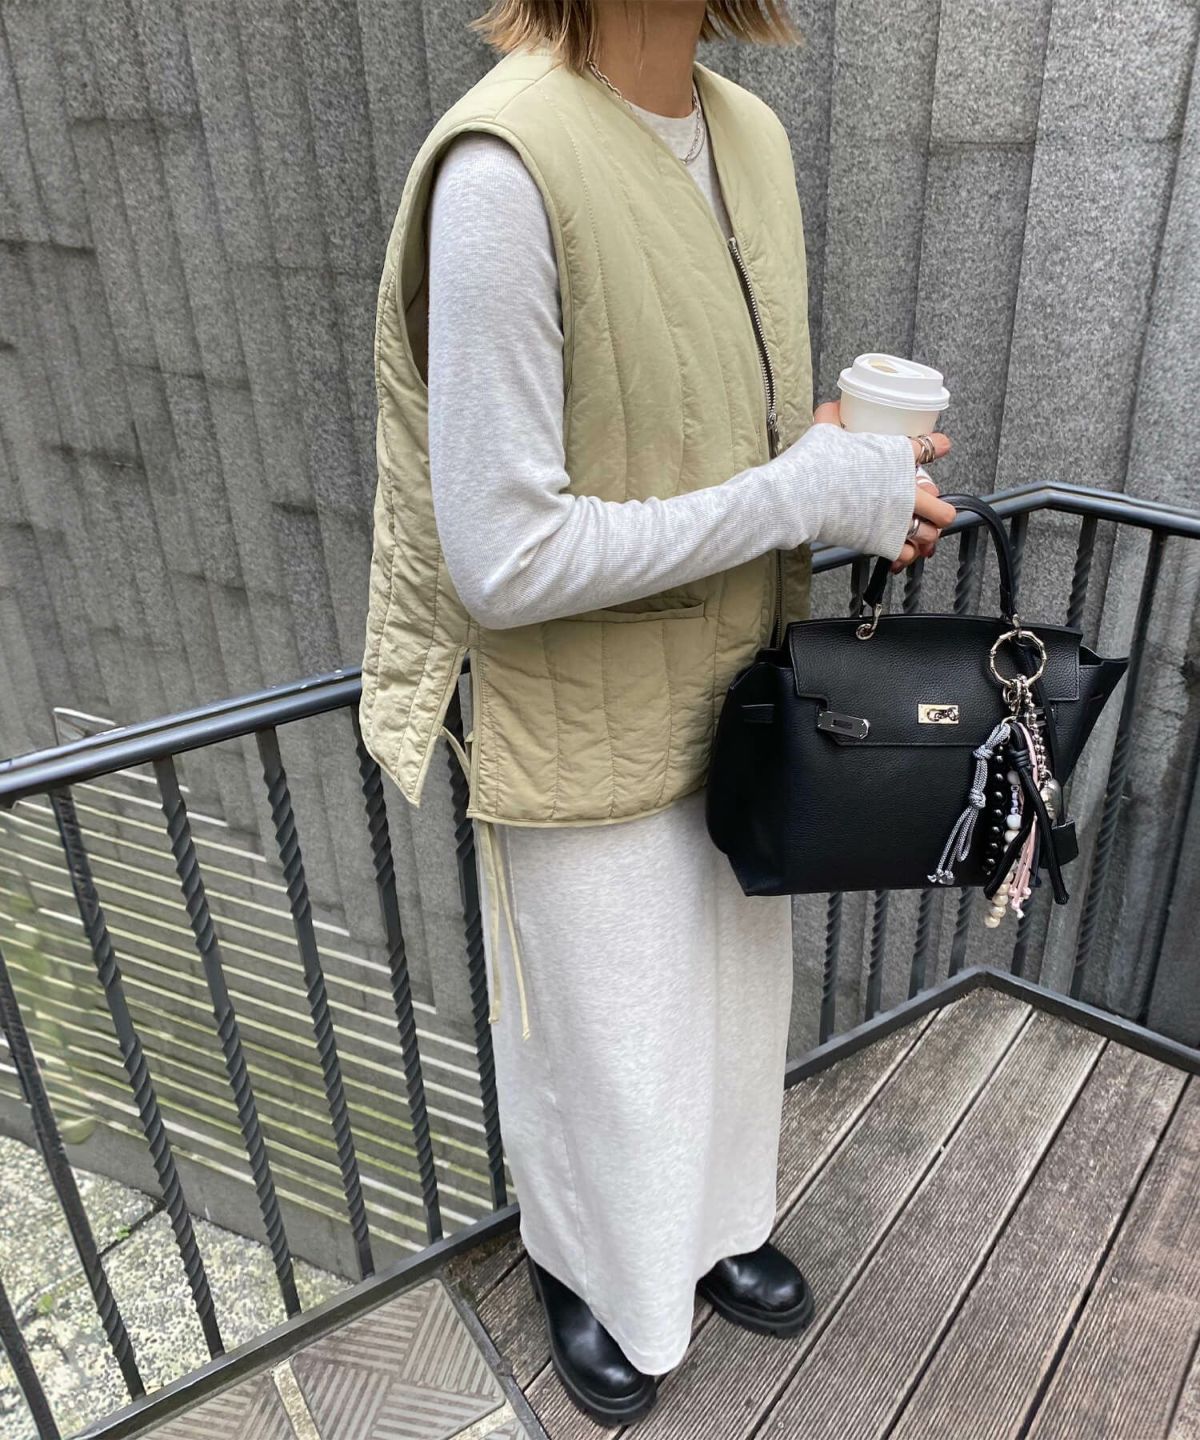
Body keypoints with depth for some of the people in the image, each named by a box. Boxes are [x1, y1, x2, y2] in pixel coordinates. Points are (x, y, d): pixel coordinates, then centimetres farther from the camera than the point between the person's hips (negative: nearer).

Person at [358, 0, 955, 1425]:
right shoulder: (504, 165, -24)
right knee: (606, 1057, 17)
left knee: (733, 1007, 26)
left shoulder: (753, 134, 2)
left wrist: (854, 471, -8)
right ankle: (586, 1271, 50)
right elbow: (503, 557, -27)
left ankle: (710, 1223, 56)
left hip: (734, 710, 7)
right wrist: (808, 492, -22)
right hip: (590, 751, -7)